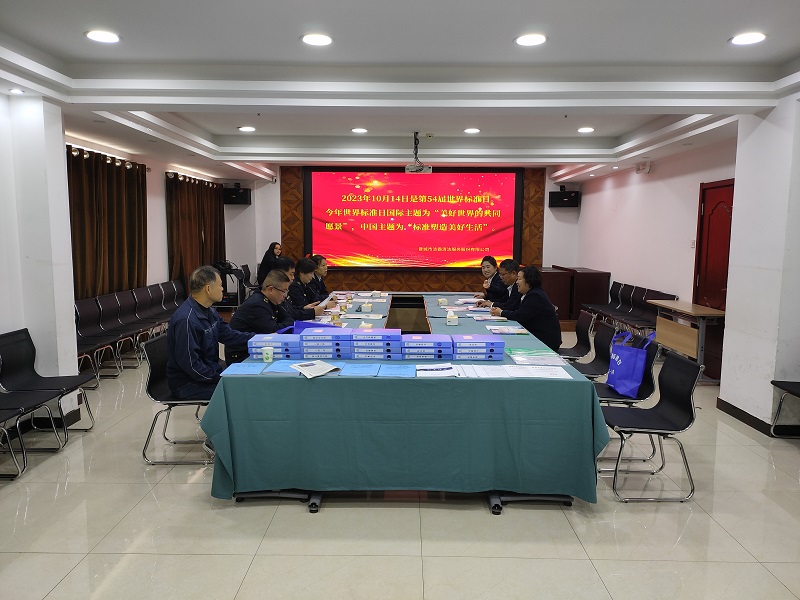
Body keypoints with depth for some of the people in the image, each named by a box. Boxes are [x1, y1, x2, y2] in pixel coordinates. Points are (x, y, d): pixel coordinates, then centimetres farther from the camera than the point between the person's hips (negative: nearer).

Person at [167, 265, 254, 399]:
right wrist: (219, 378, -20)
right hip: (187, 384, -10)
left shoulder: (209, 311, 7)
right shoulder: (186, 320, -25)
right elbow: (189, 363, -25)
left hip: (211, 370, 10)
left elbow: (228, 334, 16)